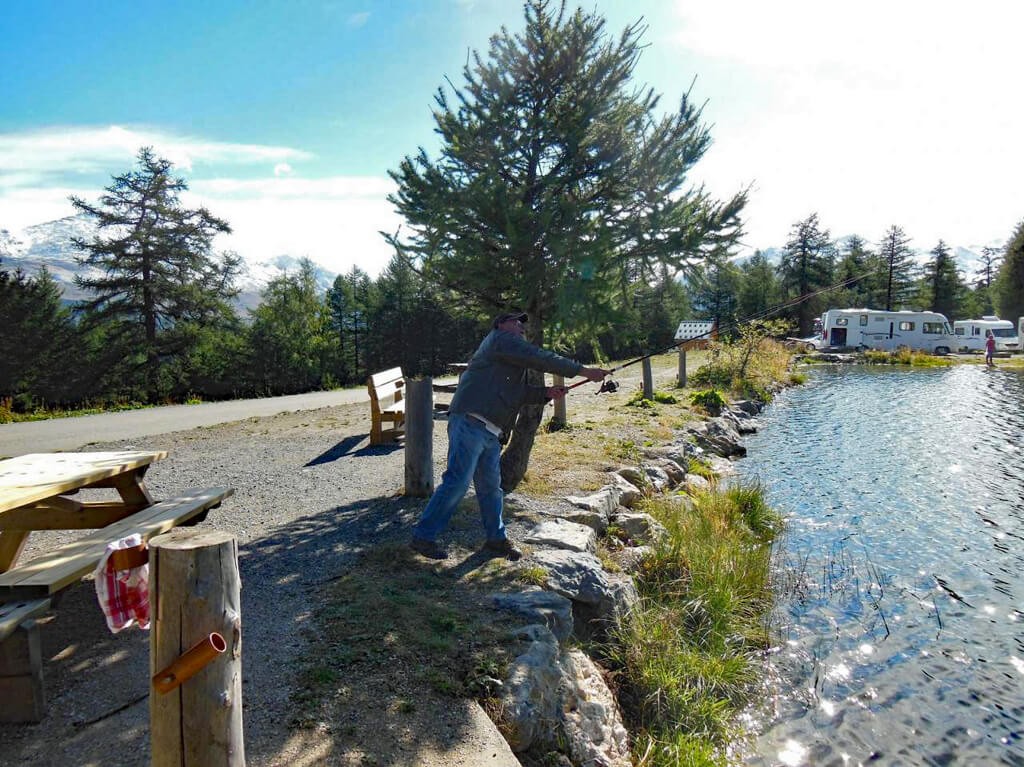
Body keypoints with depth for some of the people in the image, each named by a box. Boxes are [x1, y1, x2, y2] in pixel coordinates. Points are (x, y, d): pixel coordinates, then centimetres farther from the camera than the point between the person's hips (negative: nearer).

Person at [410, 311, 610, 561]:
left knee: (491, 486, 13)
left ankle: (496, 538, 23)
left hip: (490, 433, 10)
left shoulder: (510, 351, 29)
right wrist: (584, 371, -6)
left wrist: (547, 392, 9)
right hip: (471, 423, -10)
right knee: (458, 482, -10)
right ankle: (423, 536, -1)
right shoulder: (501, 339, -1)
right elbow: (541, 358, -9)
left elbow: (519, 393, 25)